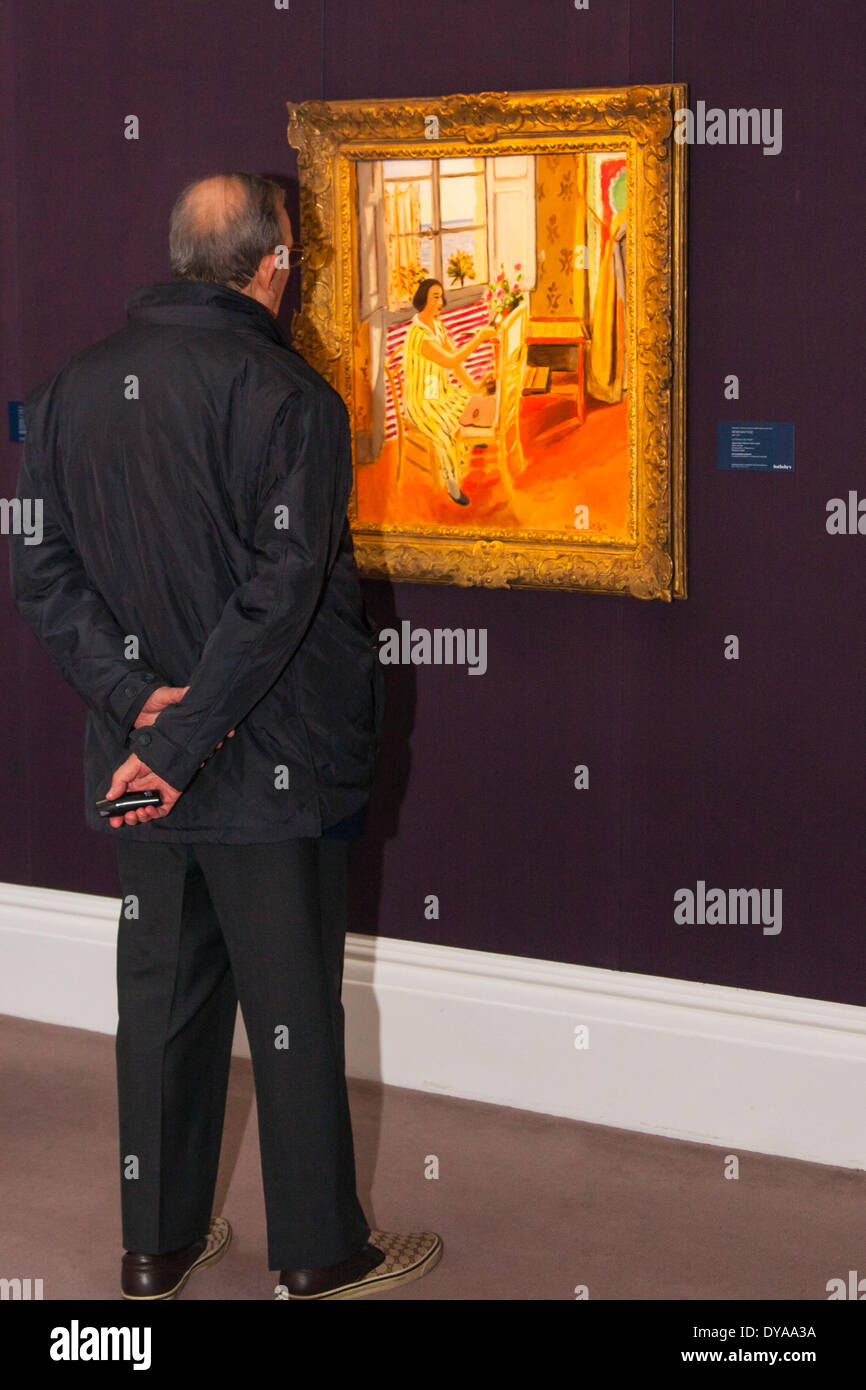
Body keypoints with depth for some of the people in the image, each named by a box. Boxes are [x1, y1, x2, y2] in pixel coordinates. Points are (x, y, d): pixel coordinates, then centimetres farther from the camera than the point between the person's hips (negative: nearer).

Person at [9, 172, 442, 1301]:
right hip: (270, 763, -5)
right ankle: (319, 1251, 19)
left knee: (161, 992, 15)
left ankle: (158, 1243, 25)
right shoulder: (291, 399, -15)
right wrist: (182, 737, -18)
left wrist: (135, 696, -8)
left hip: (137, 757, 5)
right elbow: (282, 593, -21)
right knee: (292, 1003, 6)